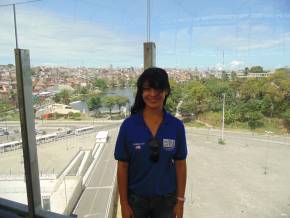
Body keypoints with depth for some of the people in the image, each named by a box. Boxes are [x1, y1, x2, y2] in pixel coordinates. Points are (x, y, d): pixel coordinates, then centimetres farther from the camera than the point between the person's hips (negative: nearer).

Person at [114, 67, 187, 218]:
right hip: (136, 199, -1)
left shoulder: (176, 126, -10)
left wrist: (180, 200, 0)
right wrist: (124, 203, -5)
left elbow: (180, 165, -3)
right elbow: (122, 167, -8)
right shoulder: (129, 125, -14)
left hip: (166, 199, 1)